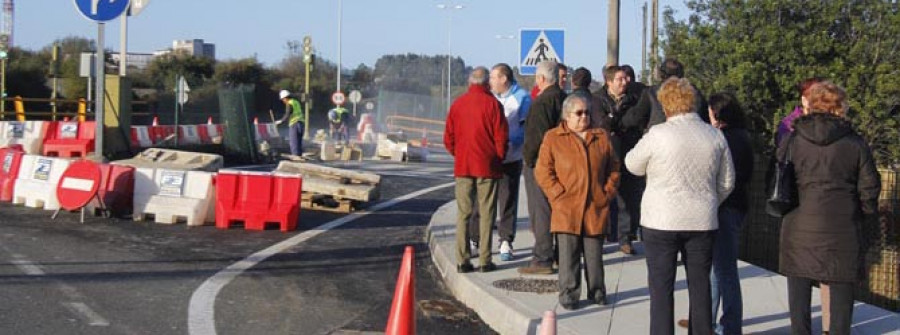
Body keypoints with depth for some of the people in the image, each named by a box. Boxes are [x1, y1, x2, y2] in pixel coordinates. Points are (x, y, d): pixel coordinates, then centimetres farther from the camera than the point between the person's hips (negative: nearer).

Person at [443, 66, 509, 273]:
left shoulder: (457, 104, 4)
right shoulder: (492, 104, -6)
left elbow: (449, 138, 6)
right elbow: (501, 137, -6)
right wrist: (499, 158, 8)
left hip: (462, 166, 3)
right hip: (488, 167, -3)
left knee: (463, 213, 7)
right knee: (487, 213, 3)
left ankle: (462, 260, 4)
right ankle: (485, 260, 2)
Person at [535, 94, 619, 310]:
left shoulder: (601, 137, 12)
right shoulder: (553, 138, 3)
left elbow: (613, 168, 16)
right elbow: (542, 171, -1)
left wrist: (608, 192, 3)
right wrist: (559, 195, -9)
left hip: (596, 207, 3)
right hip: (566, 208, -2)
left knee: (594, 250, 8)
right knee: (568, 251, -2)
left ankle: (597, 291, 20)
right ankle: (568, 293, 6)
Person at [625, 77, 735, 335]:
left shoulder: (658, 135, -13)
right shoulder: (715, 136, 0)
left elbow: (633, 164, 3)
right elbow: (726, 183, 10)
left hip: (661, 222, -4)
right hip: (703, 223, 4)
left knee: (661, 288, 4)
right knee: (700, 285, 13)